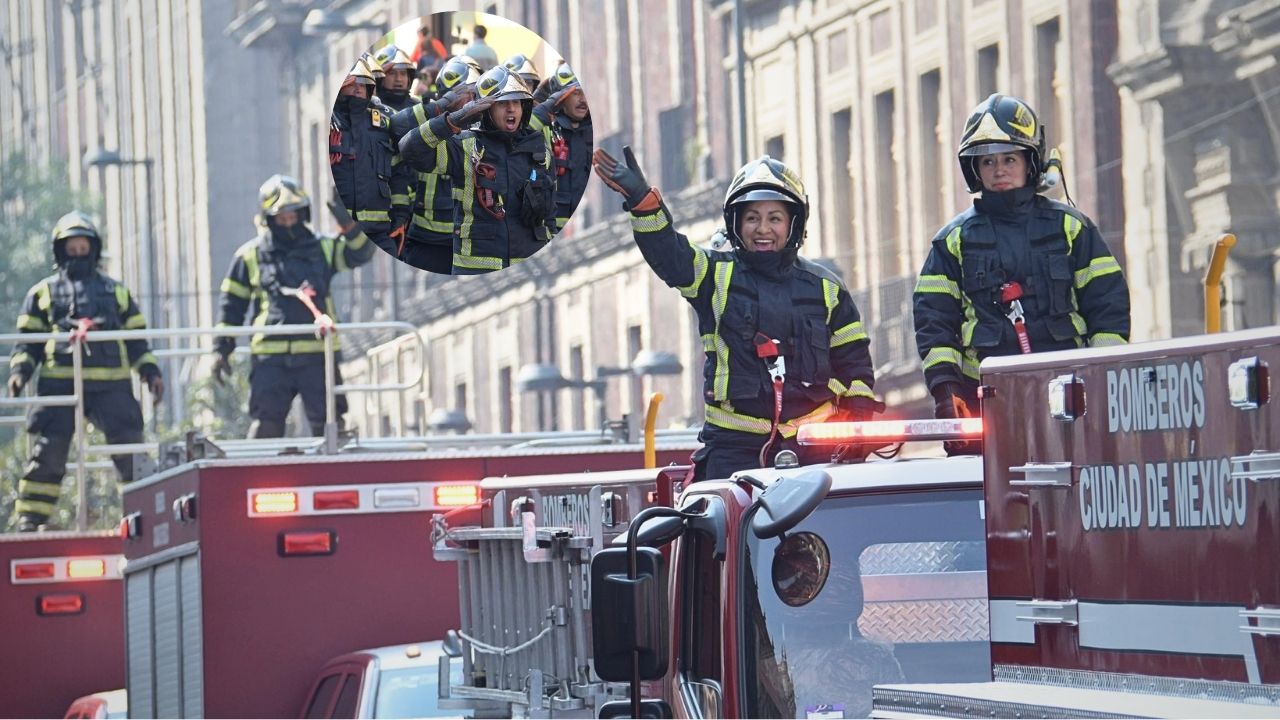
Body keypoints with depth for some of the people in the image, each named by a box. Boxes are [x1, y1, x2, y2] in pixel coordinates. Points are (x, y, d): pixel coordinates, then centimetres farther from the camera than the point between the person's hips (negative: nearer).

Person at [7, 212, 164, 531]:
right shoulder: (43, 293, 16)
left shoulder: (116, 291, 21)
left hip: (111, 385, 1)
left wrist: (150, 372, 7)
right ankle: (30, 519, -1)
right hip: (59, 383, -1)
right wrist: (20, 370, -4)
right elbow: (27, 341, 13)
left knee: (130, 450, -7)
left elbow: (135, 339, 21)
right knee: (47, 453, -6)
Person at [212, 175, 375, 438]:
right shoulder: (250, 256, 8)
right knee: (266, 425, -4)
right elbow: (233, 304, 12)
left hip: (317, 356, 1)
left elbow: (361, 252, 3)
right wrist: (223, 348, 8)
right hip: (271, 357, -1)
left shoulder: (323, 249, 12)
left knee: (328, 424, 4)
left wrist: (348, 224, -14)